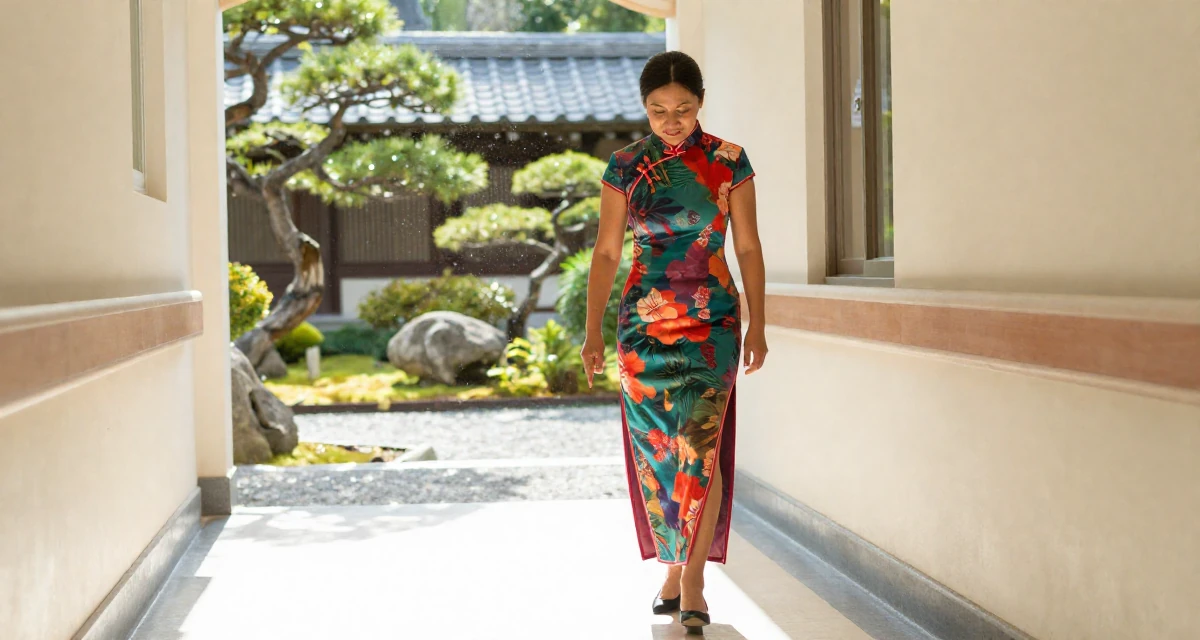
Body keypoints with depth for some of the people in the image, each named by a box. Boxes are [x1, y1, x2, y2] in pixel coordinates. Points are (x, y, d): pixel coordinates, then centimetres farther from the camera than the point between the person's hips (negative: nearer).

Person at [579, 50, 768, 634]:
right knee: (655, 449, 5)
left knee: (700, 444, -12)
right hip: (644, 319, 2)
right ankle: (673, 570, 19)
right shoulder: (625, 167, 3)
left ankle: (693, 583, -9)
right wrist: (592, 331, -2)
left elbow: (747, 247, 5)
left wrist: (756, 324, 1)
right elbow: (606, 252, 4)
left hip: (711, 320, -2)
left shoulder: (728, 162, 1)